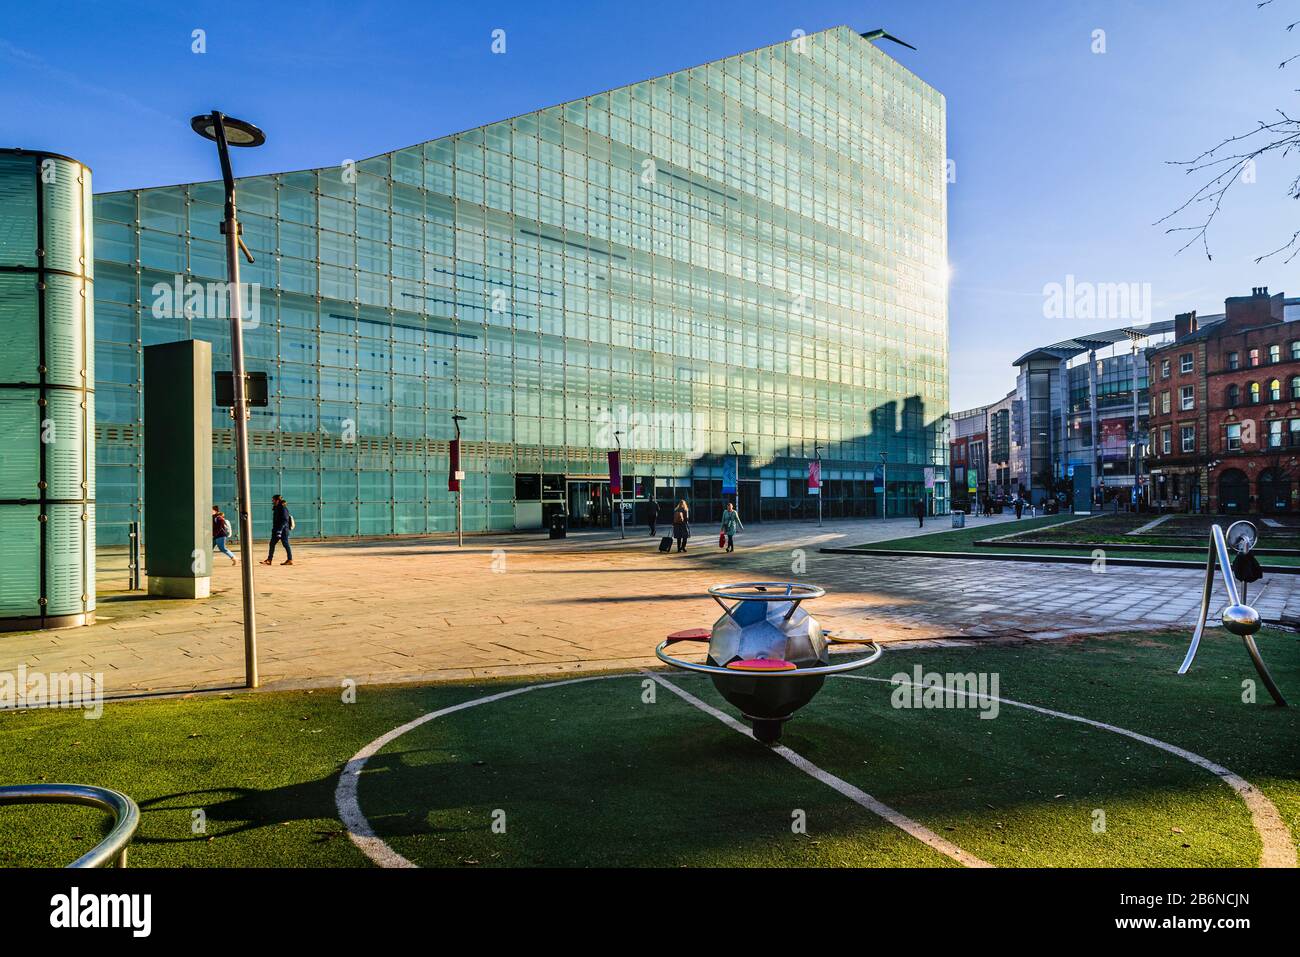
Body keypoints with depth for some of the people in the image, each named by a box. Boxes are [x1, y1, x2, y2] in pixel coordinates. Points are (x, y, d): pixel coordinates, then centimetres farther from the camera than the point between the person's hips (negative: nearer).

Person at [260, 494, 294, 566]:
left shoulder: (283, 508, -15)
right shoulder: (276, 508, 15)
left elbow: (284, 520, -21)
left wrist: (279, 530, -25)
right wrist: (274, 529, 21)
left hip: (283, 530, -10)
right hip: (277, 530, 10)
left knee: (286, 544, -4)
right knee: (272, 543, 8)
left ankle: (290, 560, 2)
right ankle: (269, 559, 12)